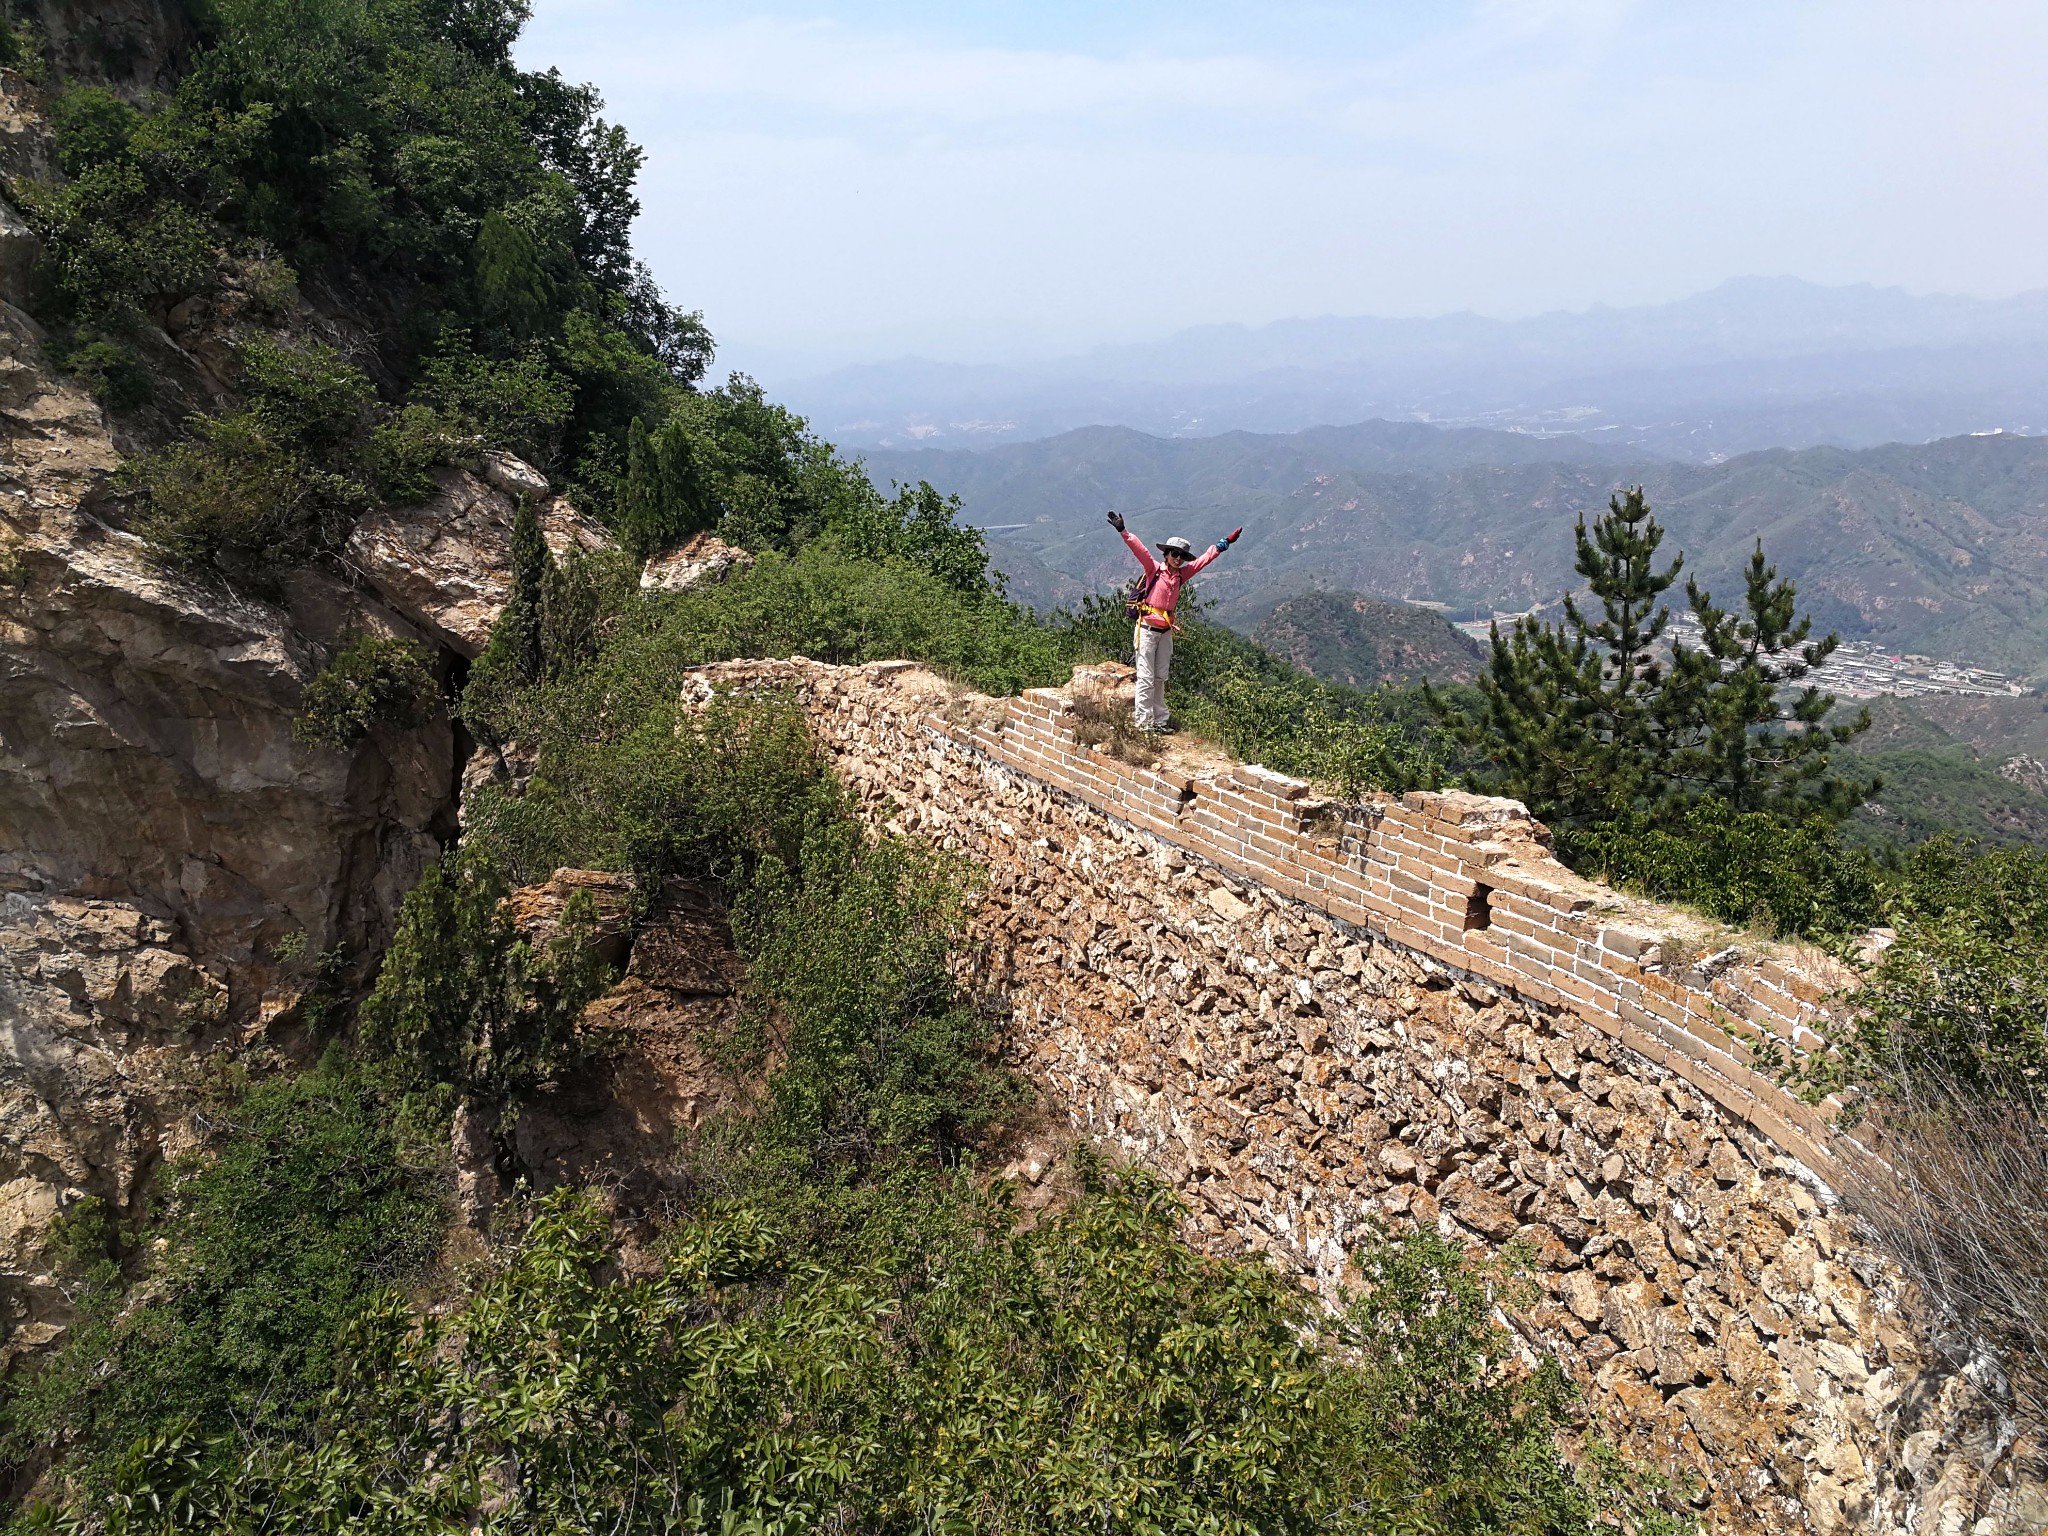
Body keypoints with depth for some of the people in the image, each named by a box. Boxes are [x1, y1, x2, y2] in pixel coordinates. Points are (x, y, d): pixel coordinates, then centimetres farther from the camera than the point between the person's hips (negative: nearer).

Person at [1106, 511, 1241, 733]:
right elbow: (1138, 549, -18)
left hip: (1166, 631, 6)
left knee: (1161, 678, 11)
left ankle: (1159, 720, 17)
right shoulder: (1154, 569, -6)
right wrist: (1123, 531, -30)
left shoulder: (1181, 574, 9)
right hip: (1147, 629, -6)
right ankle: (1142, 721, -2)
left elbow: (1205, 558, 16)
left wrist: (1225, 542, 20)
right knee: (1146, 677, -5)